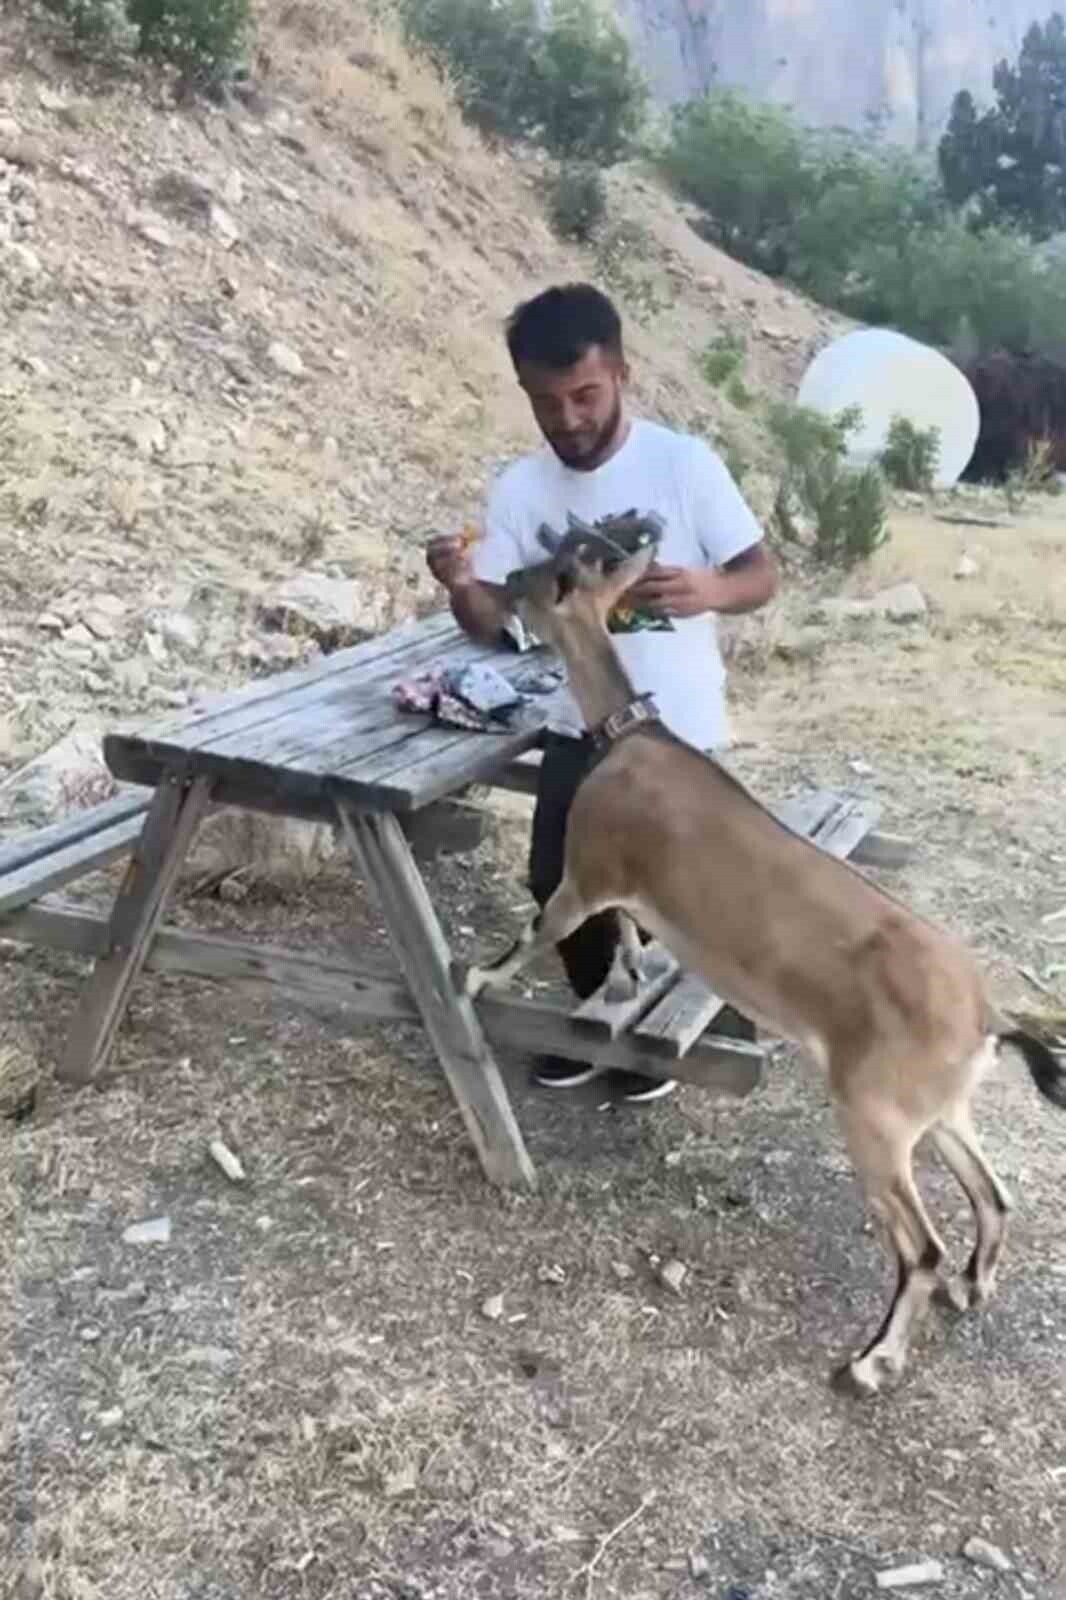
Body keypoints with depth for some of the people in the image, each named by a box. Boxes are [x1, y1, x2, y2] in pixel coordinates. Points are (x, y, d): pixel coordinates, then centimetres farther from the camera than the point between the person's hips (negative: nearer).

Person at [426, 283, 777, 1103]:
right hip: (581, 725, 4)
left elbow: (763, 575, -11)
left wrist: (708, 591, -33)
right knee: (557, 880, 8)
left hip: (676, 729, -4)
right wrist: (461, 585, -27)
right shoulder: (519, 488, -2)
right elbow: (491, 621, -3)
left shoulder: (684, 463, -14)